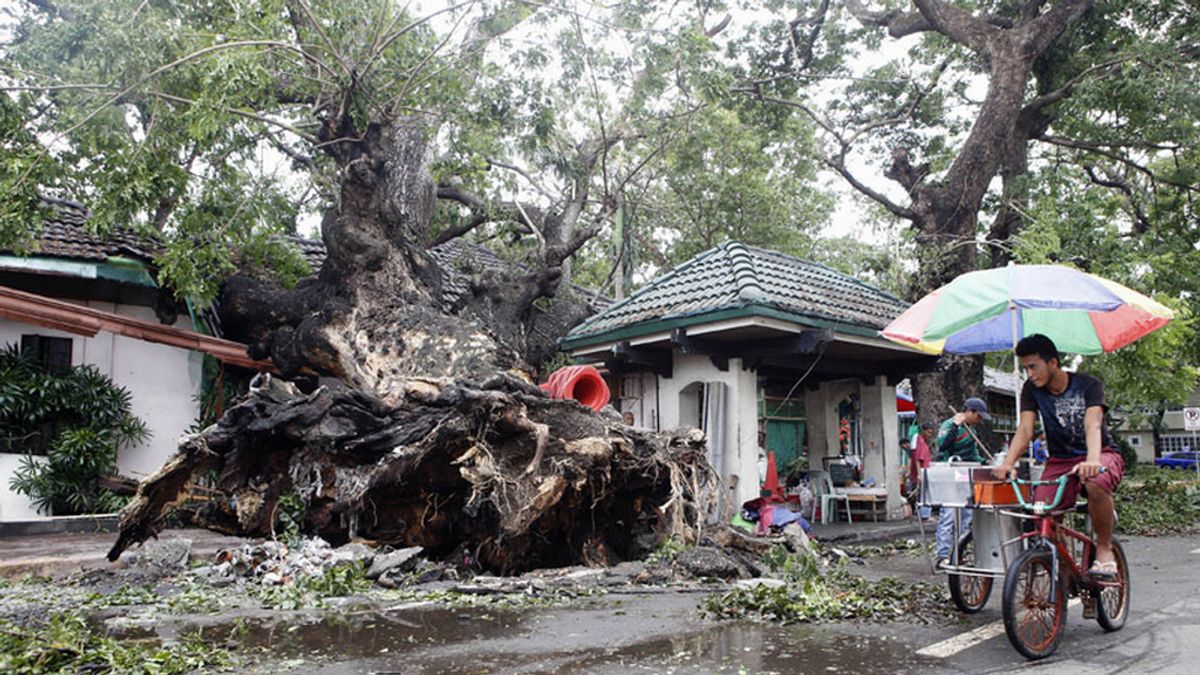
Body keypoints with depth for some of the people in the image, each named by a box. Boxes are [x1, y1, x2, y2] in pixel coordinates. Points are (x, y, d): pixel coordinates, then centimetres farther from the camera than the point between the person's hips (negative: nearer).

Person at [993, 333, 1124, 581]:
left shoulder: (1088, 385, -14)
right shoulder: (1032, 390, -4)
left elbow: (1092, 424, -30)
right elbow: (1025, 429, -16)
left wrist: (1093, 460, -50)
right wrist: (1008, 463, -35)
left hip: (1102, 454, -3)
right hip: (1060, 460, 3)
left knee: (1096, 484, -38)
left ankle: (1104, 548, -15)